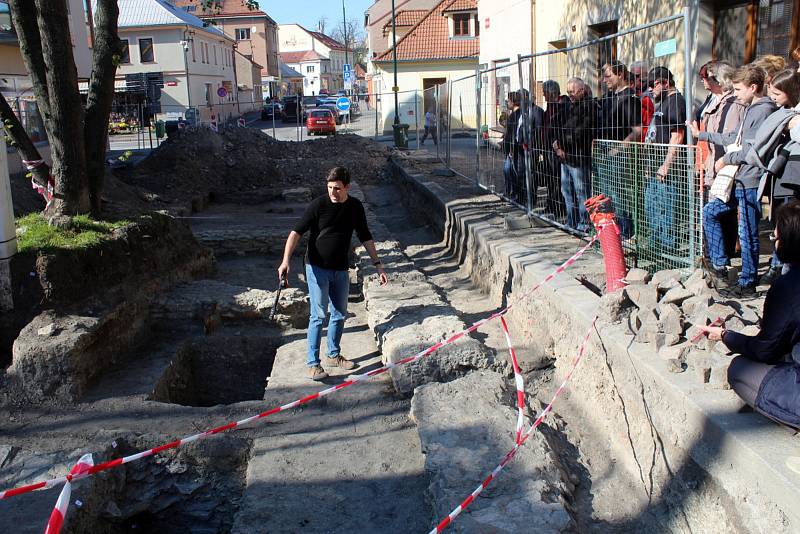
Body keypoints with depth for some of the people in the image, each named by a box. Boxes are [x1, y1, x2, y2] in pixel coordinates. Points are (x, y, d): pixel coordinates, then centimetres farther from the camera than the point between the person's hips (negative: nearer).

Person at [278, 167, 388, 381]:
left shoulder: (355, 207, 1)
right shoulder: (318, 204, -13)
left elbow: (365, 237, 11)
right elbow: (297, 232, -15)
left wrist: (378, 264, 9)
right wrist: (286, 260, -27)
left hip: (341, 270, 5)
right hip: (317, 268, -5)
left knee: (340, 314, 13)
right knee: (318, 315, -8)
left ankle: (334, 355, 29)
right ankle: (313, 363, -2)